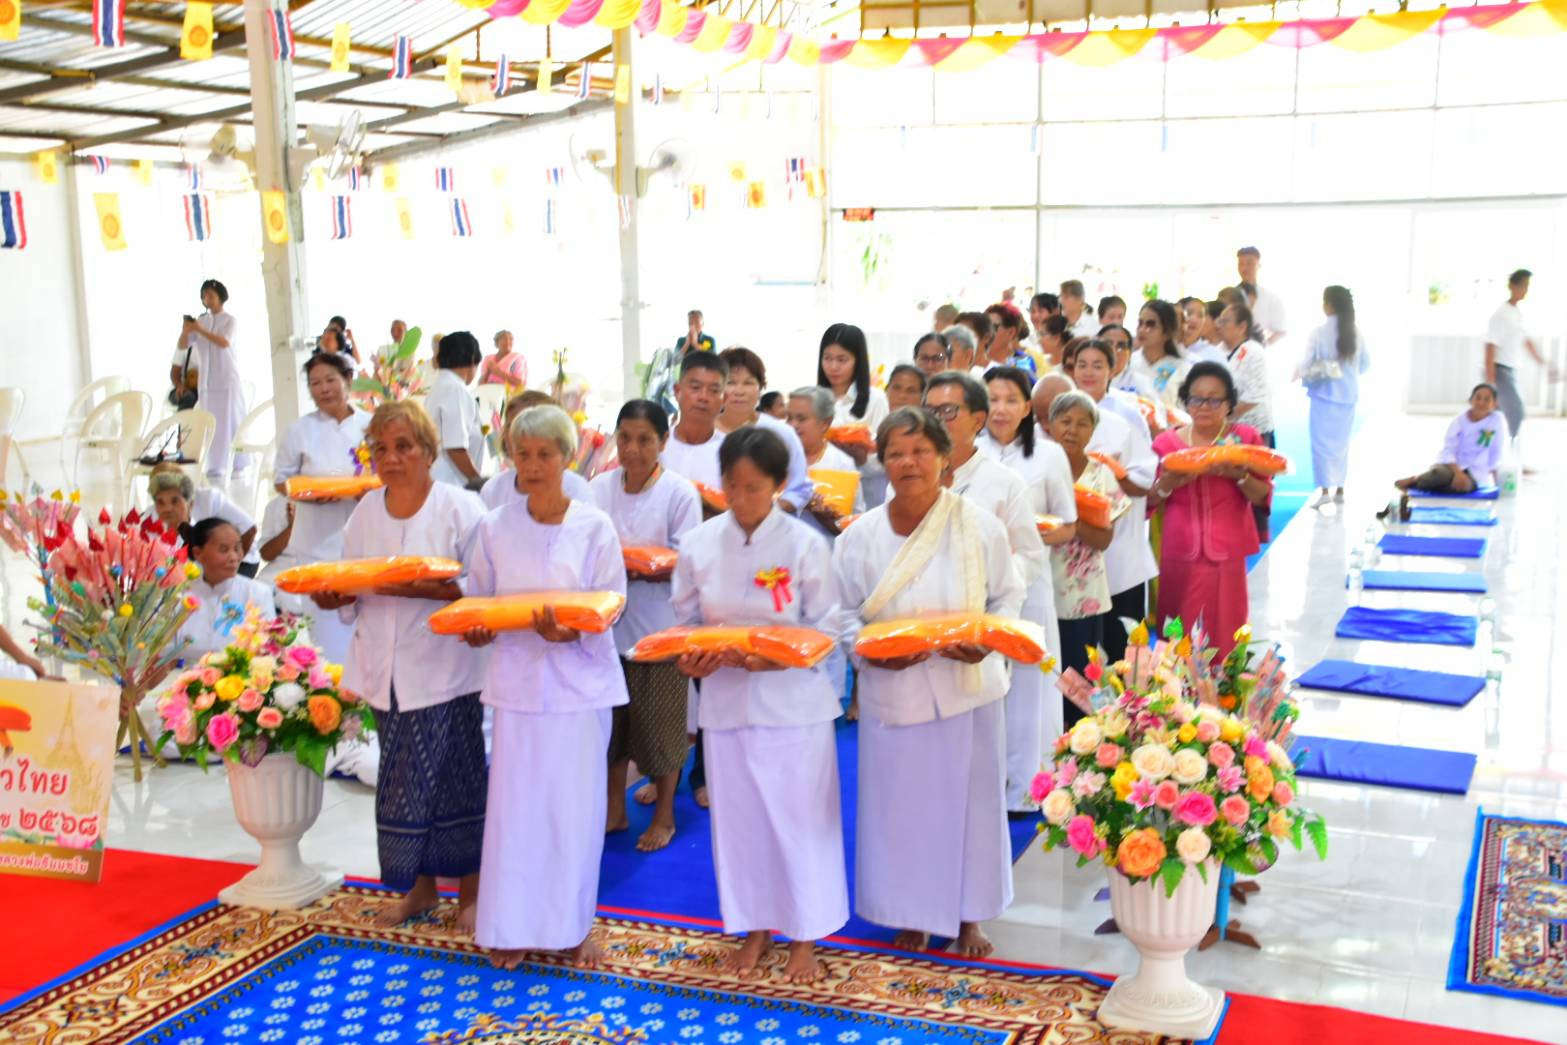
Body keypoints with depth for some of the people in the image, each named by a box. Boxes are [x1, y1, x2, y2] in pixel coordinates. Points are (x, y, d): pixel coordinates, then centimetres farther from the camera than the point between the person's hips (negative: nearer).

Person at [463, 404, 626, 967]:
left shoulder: (594, 527, -3)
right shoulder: (494, 528, 4)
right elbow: (476, 601, 10)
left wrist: (570, 631, -24)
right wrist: (476, 628, -12)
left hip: (580, 682, -1)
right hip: (518, 679, 2)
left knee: (574, 804, 4)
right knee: (514, 803, 3)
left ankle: (572, 923, 20)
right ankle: (511, 925, 18)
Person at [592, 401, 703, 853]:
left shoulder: (680, 493, -8)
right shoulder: (599, 487, 3)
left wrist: (636, 568, -24)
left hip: (658, 628, -4)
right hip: (607, 622, 4)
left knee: (659, 726, 5)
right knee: (609, 722, 13)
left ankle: (664, 815, 24)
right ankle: (615, 809, 30)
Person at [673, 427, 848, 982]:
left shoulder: (805, 545, -10)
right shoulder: (700, 544, -2)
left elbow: (827, 628, -6)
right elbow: (685, 618, 8)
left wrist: (775, 657, -22)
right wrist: (690, 658, -13)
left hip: (793, 701, -3)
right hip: (726, 701, 3)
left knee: (800, 816, 5)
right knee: (739, 816, 12)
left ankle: (805, 938, 22)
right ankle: (755, 929, 30)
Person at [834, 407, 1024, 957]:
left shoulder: (980, 526, -6)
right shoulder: (860, 536, -4)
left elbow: (1008, 599, 3)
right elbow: (845, 616, 2)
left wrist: (988, 640, -17)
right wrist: (874, 652, -17)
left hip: (967, 689, 0)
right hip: (894, 692, 0)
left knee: (968, 798, 10)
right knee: (899, 803, 8)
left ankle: (968, 916, 30)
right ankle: (911, 914, 29)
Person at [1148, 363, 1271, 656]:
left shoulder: (1245, 438, 3)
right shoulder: (1167, 442, 6)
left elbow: (1263, 497, -1)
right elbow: (1149, 501, 7)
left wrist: (1239, 475, -18)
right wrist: (1167, 484, -12)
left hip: (1227, 553, -1)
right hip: (1180, 554, 1)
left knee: (1224, 637, 0)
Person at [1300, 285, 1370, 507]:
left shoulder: (1319, 333, -15)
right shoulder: (1356, 333, -1)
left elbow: (1307, 366, -11)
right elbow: (1365, 364, 8)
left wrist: (1302, 373, 9)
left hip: (1324, 394, -4)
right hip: (1348, 395, 5)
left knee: (1322, 442, 2)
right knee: (1341, 442, 15)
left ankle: (1324, 489, -3)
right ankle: (1339, 489, 20)